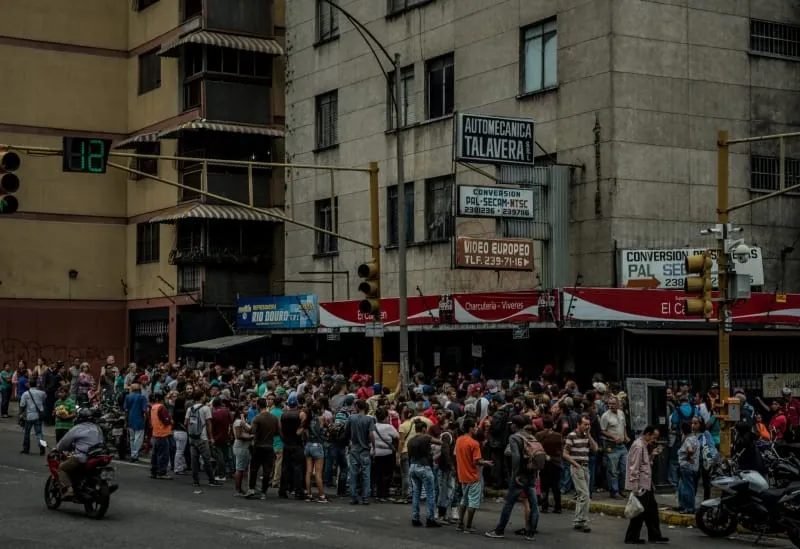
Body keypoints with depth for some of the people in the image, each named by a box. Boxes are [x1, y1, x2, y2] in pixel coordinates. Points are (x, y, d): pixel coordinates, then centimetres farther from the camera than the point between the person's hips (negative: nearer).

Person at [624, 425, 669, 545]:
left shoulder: (645, 446, 13)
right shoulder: (638, 446, -19)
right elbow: (634, 468, -22)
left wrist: (652, 454, 6)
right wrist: (636, 488, -22)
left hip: (647, 484, 10)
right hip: (640, 486, -10)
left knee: (652, 509, 14)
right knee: (640, 512, -1)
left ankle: (654, 536, 22)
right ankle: (631, 538, 10)